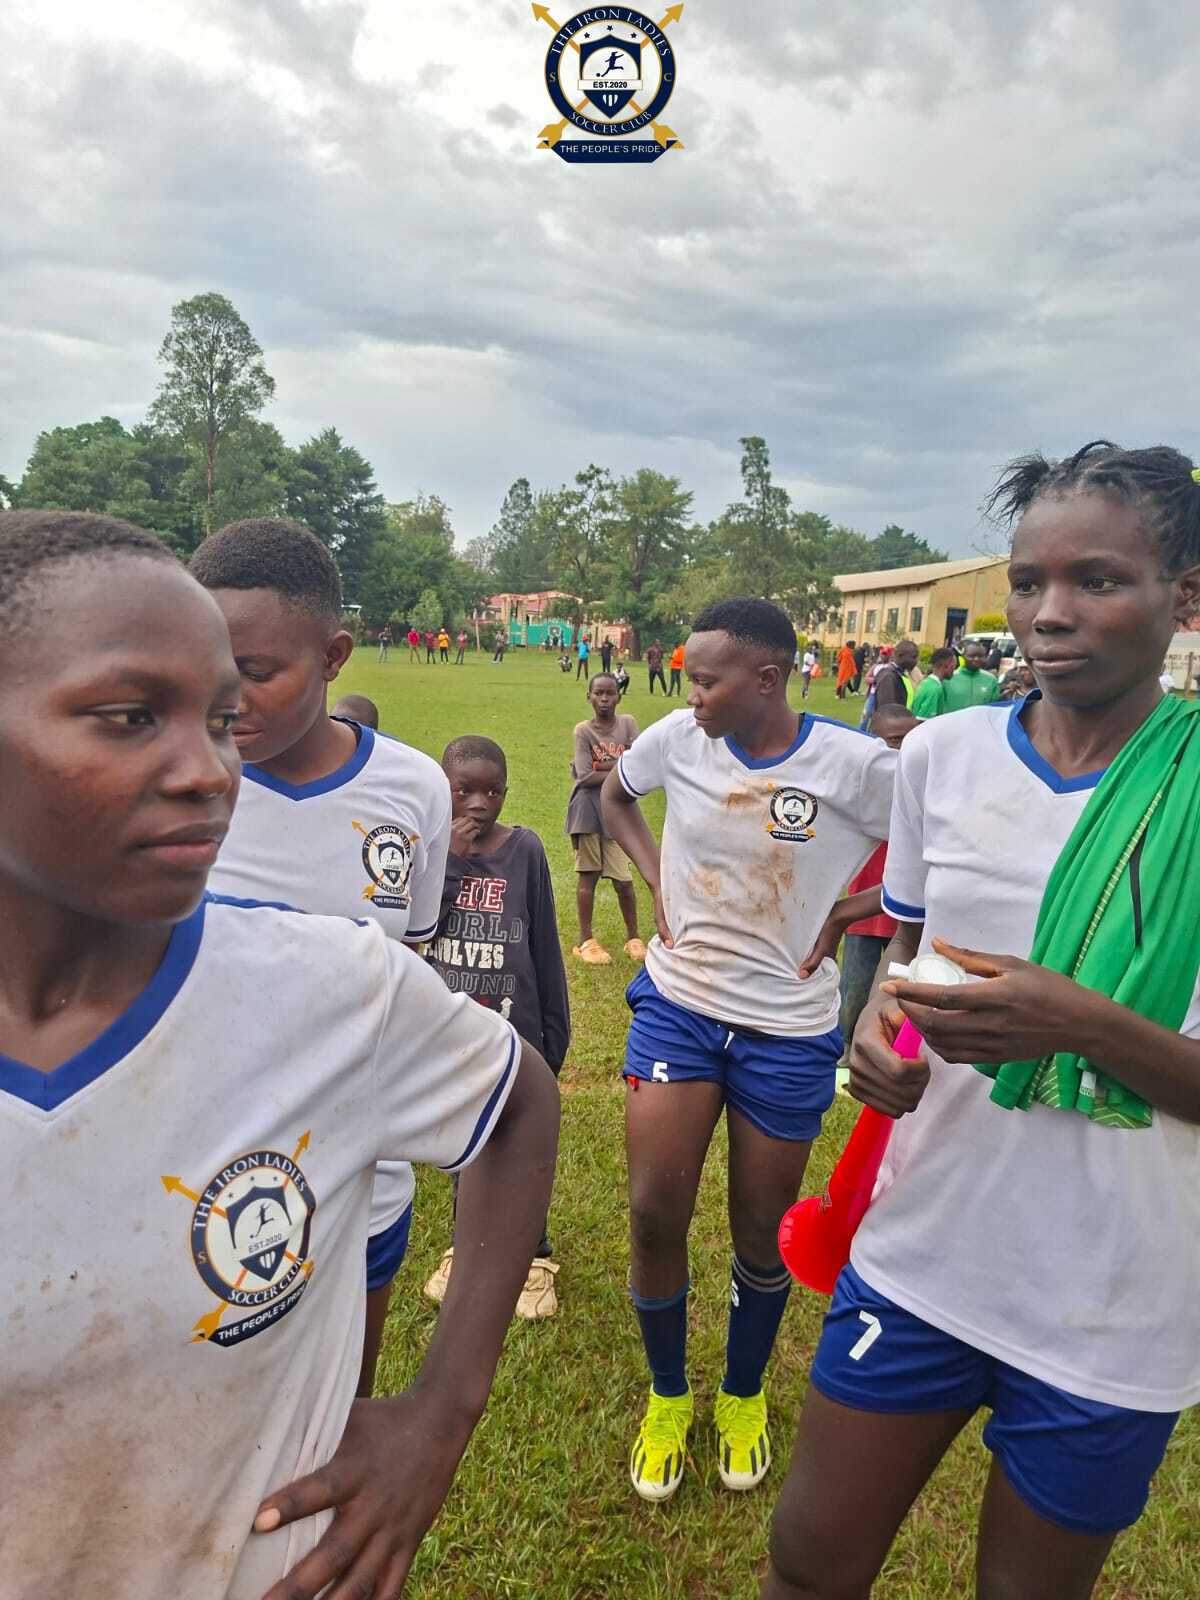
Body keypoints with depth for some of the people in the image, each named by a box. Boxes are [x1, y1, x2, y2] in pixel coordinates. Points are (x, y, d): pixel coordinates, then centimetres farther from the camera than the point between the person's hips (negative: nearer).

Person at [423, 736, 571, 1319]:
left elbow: (545, 947, -3)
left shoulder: (525, 849, -8)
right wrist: (448, 859, -22)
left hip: (514, 1031, -2)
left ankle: (535, 1256, 31)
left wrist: (555, 1030, -1)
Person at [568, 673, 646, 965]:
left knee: (623, 878, 2)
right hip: (588, 808, -2)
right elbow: (586, 777, -14)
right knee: (588, 873, 4)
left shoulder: (627, 723, 3)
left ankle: (633, 938, 21)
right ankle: (586, 940, 14)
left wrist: (600, 767, -12)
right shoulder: (583, 730, -5)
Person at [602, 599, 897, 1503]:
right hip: (679, 1004, 2)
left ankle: (744, 1396, 42)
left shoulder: (855, 764, -16)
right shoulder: (680, 738, -6)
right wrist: (654, 871, 1)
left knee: (763, 1230, 13)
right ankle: (668, 1397, 30)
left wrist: (846, 911, -11)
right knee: (654, 1214, 0)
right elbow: (614, 792, 15)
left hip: (788, 1027, -2)